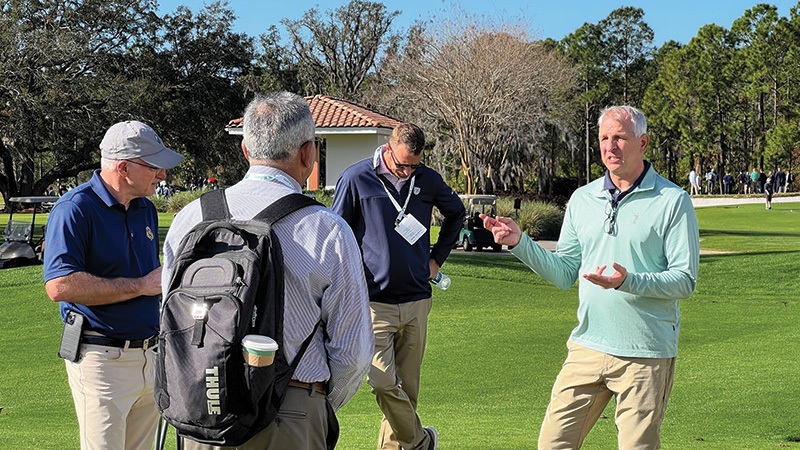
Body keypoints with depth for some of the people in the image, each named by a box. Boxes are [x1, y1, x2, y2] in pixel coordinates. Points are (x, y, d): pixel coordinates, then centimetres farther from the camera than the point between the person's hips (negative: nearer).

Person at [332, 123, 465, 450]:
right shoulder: (356, 179, -4)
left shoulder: (428, 180, 6)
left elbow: (456, 212, 27)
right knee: (383, 383, -12)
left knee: (407, 387, 6)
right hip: (374, 302, -3)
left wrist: (437, 257, 19)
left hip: (416, 302, 3)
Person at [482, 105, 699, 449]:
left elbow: (685, 280, -9)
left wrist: (628, 281, -24)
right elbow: (565, 273, 12)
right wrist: (520, 243, 0)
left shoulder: (673, 201, -4)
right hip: (588, 347, 4)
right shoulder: (582, 199, 11)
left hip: (646, 355, -4)